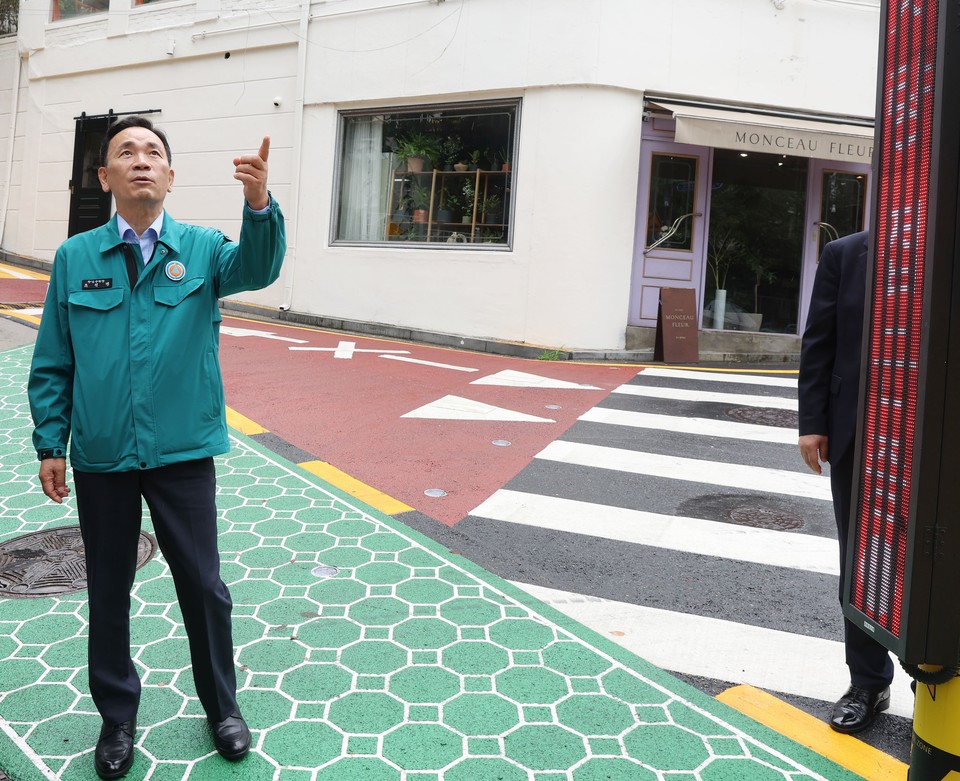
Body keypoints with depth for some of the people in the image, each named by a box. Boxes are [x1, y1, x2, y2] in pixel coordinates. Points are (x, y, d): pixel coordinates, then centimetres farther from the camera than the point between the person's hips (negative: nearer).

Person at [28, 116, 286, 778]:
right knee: (108, 592, 14)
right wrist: (50, 444, 1)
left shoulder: (201, 249, -1)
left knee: (203, 586, 8)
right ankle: (117, 716, 35)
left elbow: (255, 268, -23)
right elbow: (52, 363, 5)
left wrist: (259, 204, -42)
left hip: (183, 452, -1)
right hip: (100, 458, 1)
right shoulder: (75, 258, 1)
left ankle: (222, 705, 31)